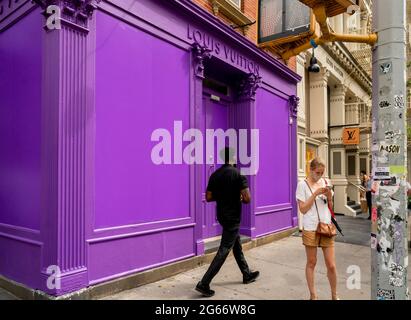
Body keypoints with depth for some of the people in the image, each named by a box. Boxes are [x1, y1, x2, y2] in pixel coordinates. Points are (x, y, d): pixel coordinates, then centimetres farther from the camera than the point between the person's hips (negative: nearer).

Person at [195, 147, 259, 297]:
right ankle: (204, 283, -2)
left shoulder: (215, 175, 1)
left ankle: (247, 274, 37)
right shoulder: (238, 174, -15)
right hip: (233, 217, -7)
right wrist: (239, 198, 1)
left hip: (222, 215, 7)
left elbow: (208, 197, 2)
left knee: (237, 245, 21)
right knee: (224, 250, -2)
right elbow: (247, 198, -20)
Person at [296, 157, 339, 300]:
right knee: (311, 263, 9)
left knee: (331, 265, 6)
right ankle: (313, 295, 24)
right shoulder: (303, 184, -6)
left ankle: (334, 296, 26)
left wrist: (329, 196, -7)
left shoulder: (326, 182, 7)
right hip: (310, 229, -3)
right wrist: (315, 194, -17)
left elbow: (331, 207, 13)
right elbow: (303, 209, -9)